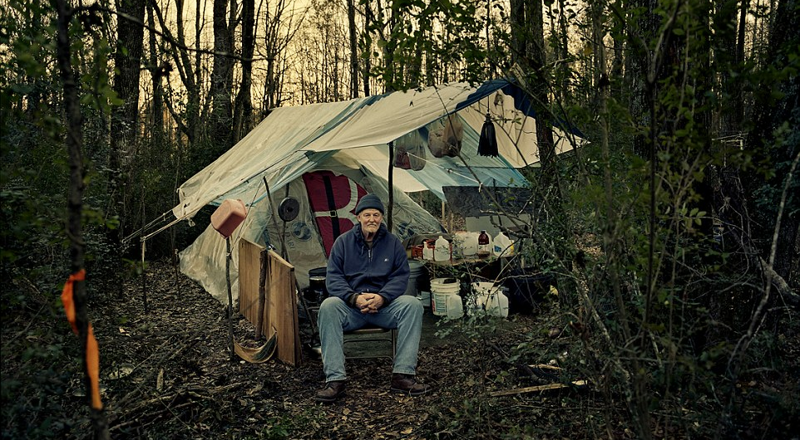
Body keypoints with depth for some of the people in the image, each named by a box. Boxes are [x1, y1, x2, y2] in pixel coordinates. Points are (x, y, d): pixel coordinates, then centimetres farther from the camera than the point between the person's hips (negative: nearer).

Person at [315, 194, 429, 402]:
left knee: (412, 304, -28)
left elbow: (400, 276, 2)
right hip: (351, 306, -1)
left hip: (384, 305, 1)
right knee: (328, 306, -32)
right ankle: (335, 379, -33)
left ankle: (403, 375, -26)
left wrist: (382, 297, -18)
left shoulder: (393, 243, 7)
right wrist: (354, 298, -19)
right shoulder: (343, 242, 5)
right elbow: (333, 277, -1)